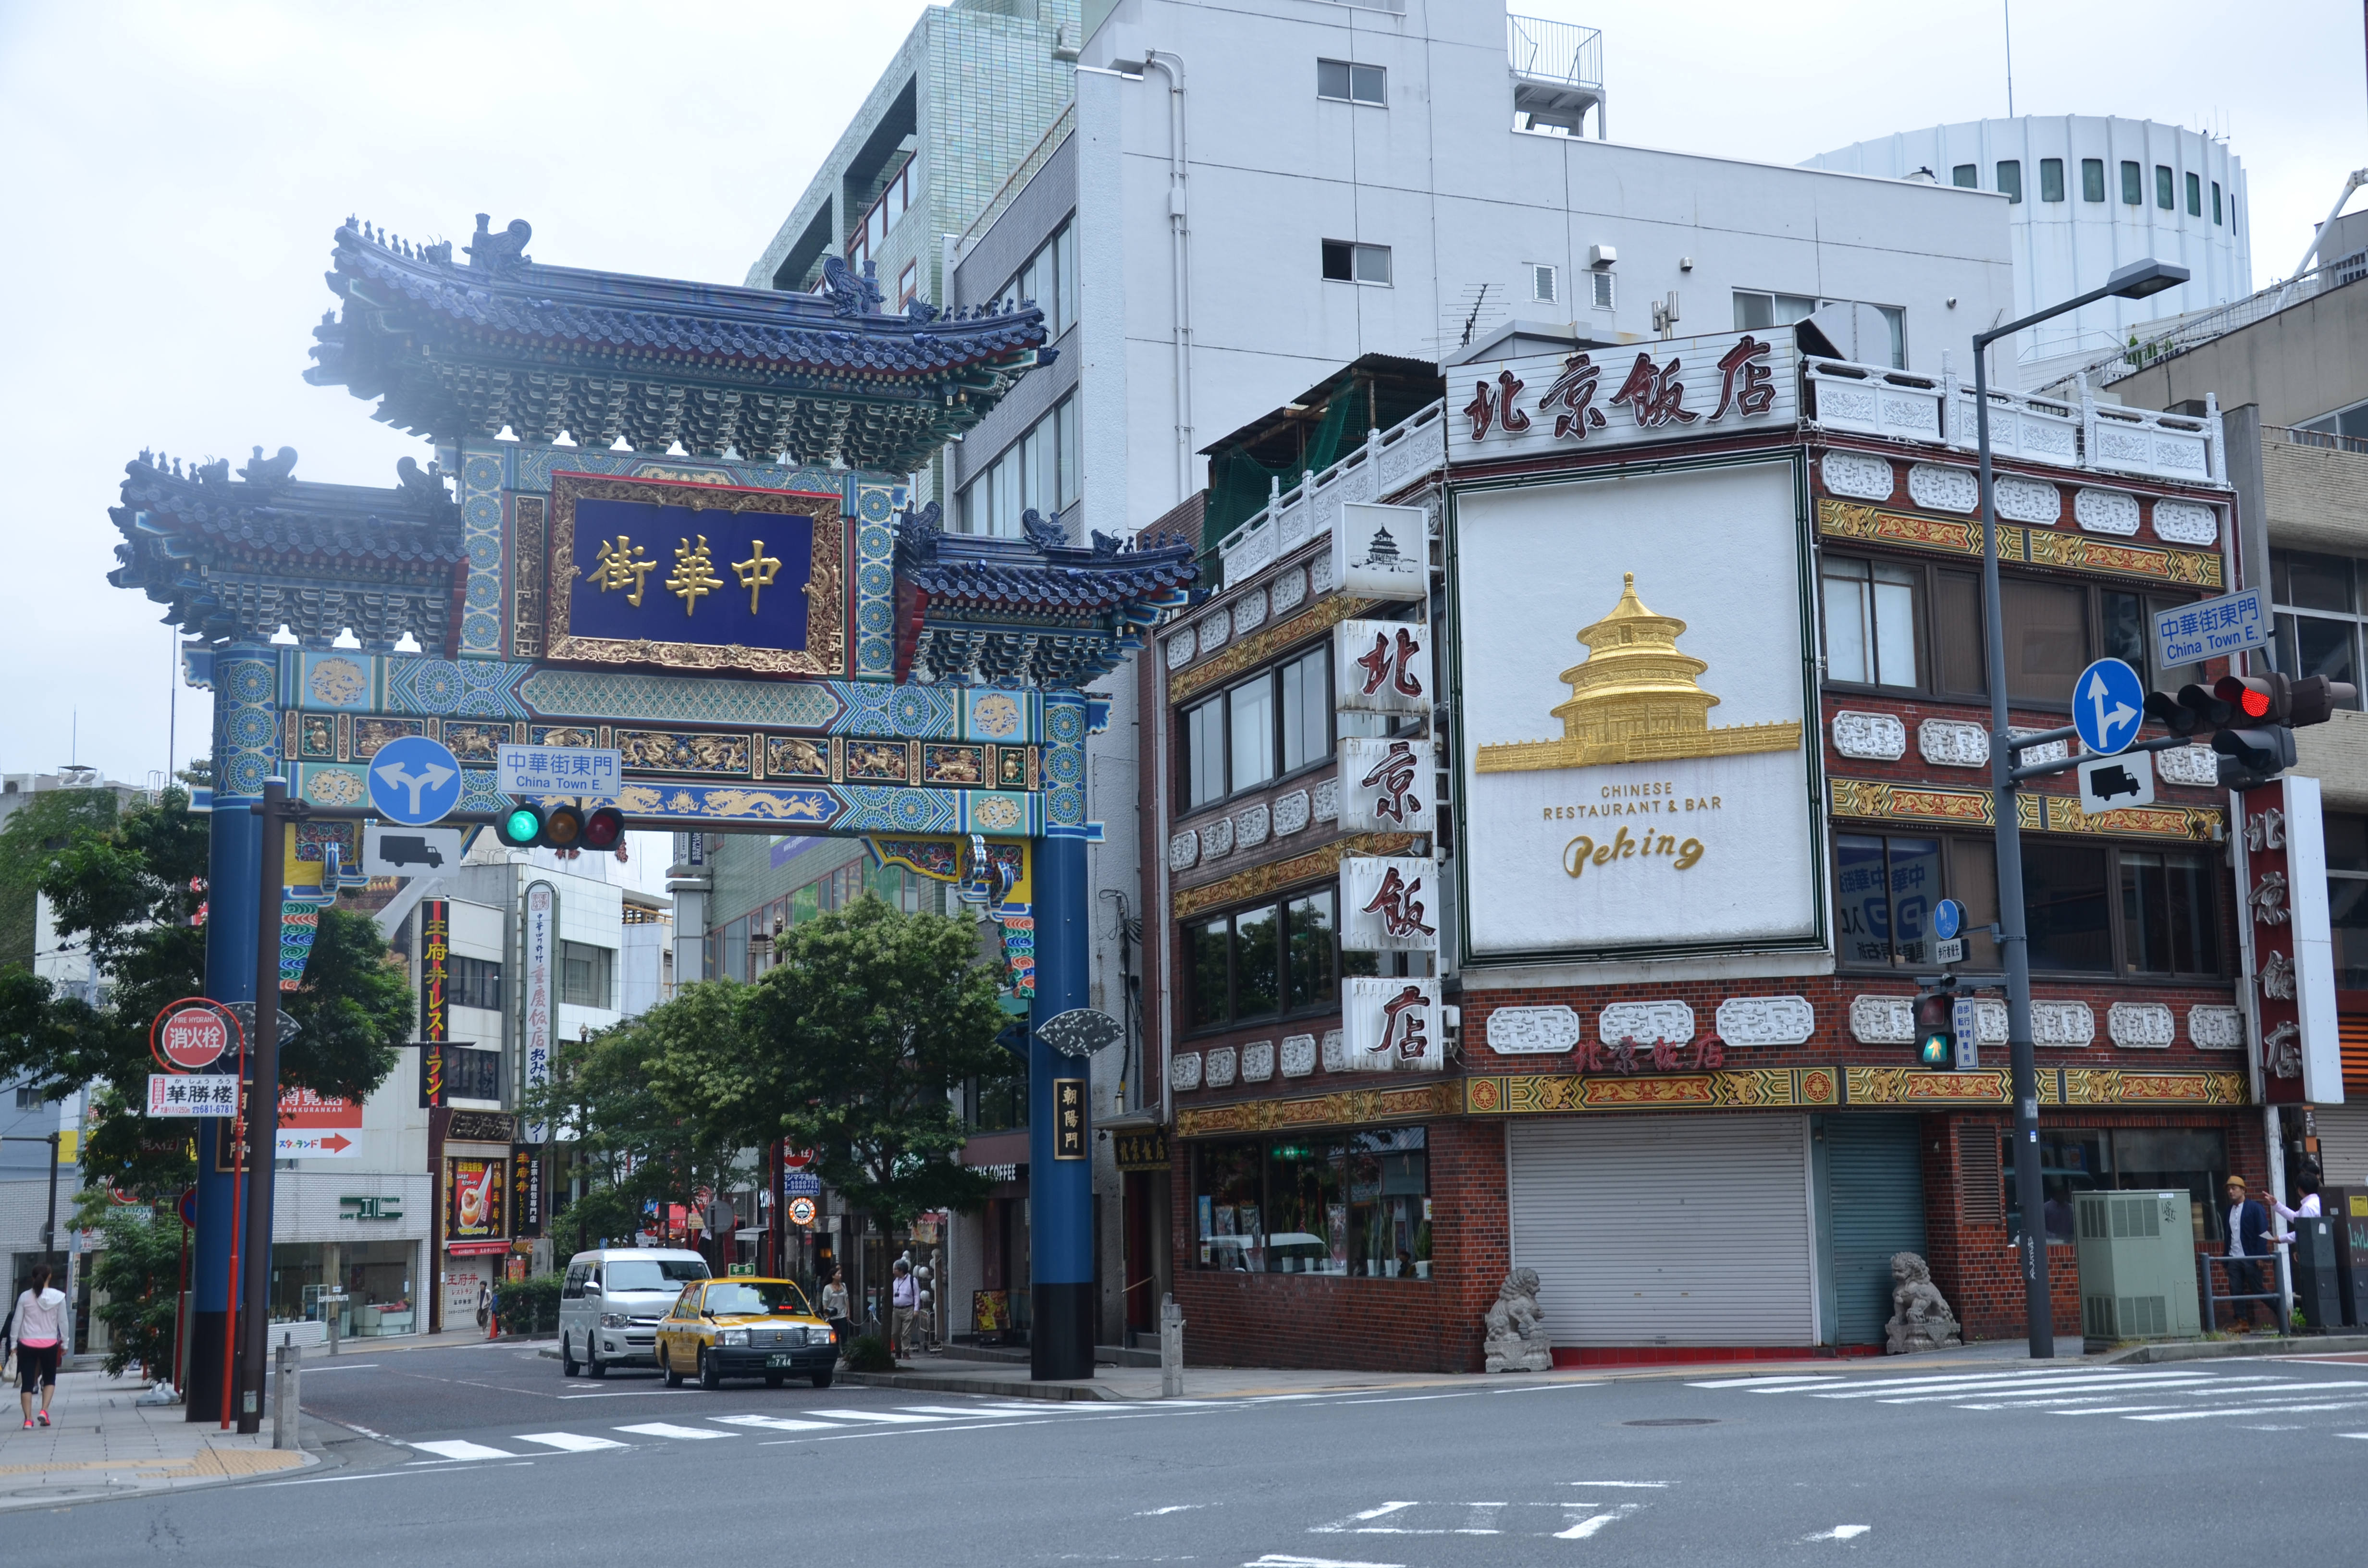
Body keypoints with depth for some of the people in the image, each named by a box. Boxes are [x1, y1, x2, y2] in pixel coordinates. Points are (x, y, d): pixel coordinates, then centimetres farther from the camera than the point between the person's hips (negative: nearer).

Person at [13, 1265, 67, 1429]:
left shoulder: (25, 1297, -2)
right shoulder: (58, 1297, -3)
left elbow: (17, 1322, 0)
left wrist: (14, 1344, 9)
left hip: (27, 1344, 0)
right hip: (49, 1344, 0)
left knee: (27, 1382, 5)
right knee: (50, 1379, 16)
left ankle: (28, 1418, -2)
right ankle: (44, 1410, -3)